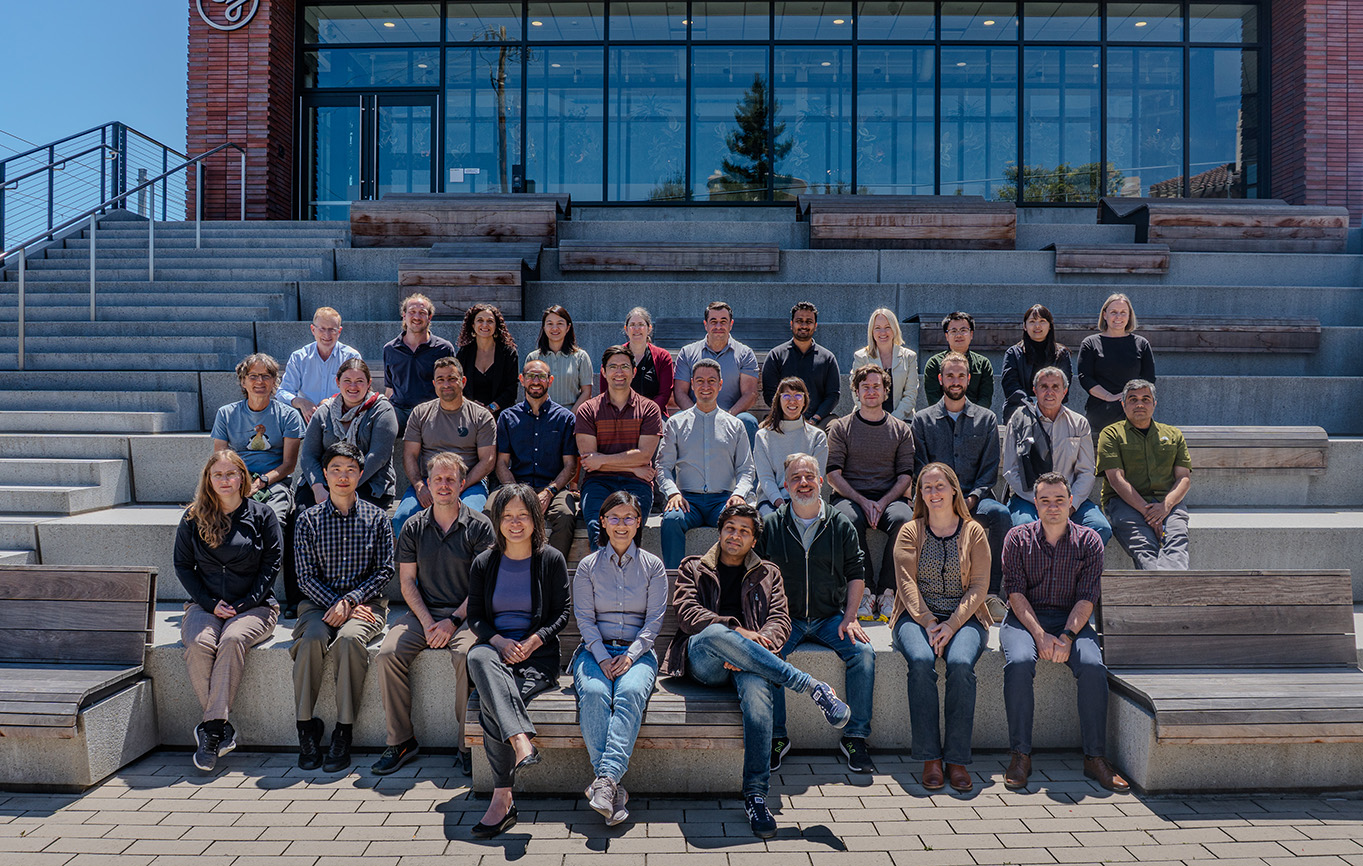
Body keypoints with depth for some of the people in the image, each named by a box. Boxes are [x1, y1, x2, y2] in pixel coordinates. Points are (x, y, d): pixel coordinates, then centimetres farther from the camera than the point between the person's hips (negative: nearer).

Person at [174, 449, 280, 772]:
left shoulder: (262, 515, 5)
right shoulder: (193, 518, 10)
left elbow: (271, 564, 2)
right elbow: (183, 565, 10)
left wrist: (244, 604, -9)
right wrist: (211, 603, -5)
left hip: (253, 606, -2)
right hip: (205, 605, 2)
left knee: (233, 639, -33)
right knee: (199, 643, -30)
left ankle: (211, 729, -30)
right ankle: (223, 727, -23)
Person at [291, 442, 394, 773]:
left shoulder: (376, 518, 6)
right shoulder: (309, 519, 7)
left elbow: (385, 570, 1)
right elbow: (306, 577, 2)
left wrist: (350, 600, -13)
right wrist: (336, 605, -14)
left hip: (366, 601, -1)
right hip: (319, 601, 1)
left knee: (349, 638, -32)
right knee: (312, 638, -31)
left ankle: (344, 731, -25)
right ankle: (306, 726, -19)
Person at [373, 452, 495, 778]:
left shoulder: (479, 525, 0)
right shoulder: (413, 527, 9)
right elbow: (407, 581, 7)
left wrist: (453, 621, -15)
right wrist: (427, 622, -8)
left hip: (465, 613, -3)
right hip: (423, 611, 4)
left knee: (465, 654, -32)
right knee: (387, 654, -20)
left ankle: (469, 744, -18)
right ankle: (400, 740, -6)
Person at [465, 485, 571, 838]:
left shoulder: (552, 560, 5)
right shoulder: (484, 563, 11)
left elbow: (561, 614, 5)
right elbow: (474, 615, 10)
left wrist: (533, 641, -13)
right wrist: (499, 640, -10)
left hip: (538, 653, -2)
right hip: (495, 646, 2)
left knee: (492, 704, -30)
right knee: (478, 657, -37)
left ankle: (502, 799, -25)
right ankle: (521, 742, -48)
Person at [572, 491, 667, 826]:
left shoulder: (652, 566, 9)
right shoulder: (588, 566, 10)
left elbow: (655, 619, 3)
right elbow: (585, 619, 3)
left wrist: (630, 656, -12)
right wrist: (603, 659, -12)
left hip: (638, 651, 0)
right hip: (596, 650, 1)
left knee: (631, 692, -33)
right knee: (593, 693, -32)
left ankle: (605, 778, -44)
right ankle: (614, 789, -36)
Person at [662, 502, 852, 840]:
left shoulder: (768, 575, 25)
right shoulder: (693, 568, 21)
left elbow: (780, 621, 10)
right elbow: (687, 612, 3)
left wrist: (760, 643, -14)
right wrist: (738, 632, -13)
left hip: (748, 661, 1)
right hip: (703, 664, -1)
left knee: (757, 688, -37)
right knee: (715, 634, -38)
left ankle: (756, 795, -34)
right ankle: (813, 688, -33)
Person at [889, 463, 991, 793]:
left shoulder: (974, 532, 10)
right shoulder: (910, 532, 10)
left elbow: (979, 586, 2)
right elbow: (906, 583, 1)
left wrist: (951, 624, -13)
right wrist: (928, 623, -14)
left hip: (964, 617, 0)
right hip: (917, 616, 0)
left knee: (961, 664, -31)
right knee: (921, 661, -31)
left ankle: (957, 759, -23)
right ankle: (930, 759, -24)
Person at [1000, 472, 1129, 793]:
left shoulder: (1089, 541, 2)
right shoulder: (1018, 538, 1)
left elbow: (1086, 598, -5)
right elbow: (1015, 592, -6)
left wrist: (1066, 637, -20)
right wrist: (1040, 635, -19)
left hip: (1071, 619, 1)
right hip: (1024, 617, -1)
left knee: (1093, 666, -28)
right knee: (1019, 662, -31)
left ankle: (1095, 757, -15)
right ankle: (1020, 755, -21)